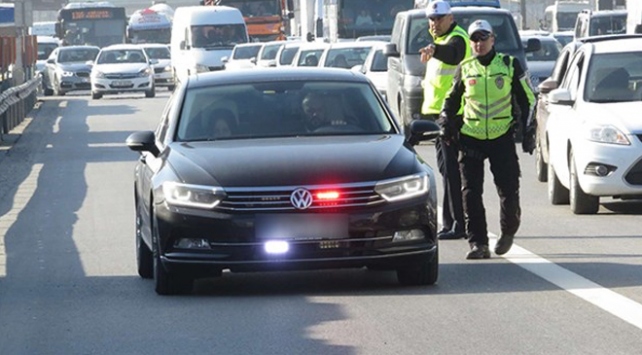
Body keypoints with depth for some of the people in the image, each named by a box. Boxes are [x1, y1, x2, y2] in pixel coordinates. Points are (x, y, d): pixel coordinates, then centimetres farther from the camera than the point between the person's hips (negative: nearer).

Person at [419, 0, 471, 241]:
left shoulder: (457, 39, -14)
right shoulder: (442, 40, 19)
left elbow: (451, 53, -38)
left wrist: (434, 50, -58)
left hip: (452, 113, -10)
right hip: (438, 112, 10)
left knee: (452, 169, -11)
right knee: (447, 169, 13)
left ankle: (458, 223, -11)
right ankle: (450, 223, 19)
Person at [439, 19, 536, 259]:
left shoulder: (509, 65, 3)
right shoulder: (465, 69, 7)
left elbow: (527, 99, 9)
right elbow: (451, 99, 20)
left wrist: (528, 131, 4)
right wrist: (446, 122, 4)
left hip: (502, 137, -1)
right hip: (471, 138, 1)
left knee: (508, 190, -2)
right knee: (470, 192, -7)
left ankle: (508, 231, 25)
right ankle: (478, 243, -3)